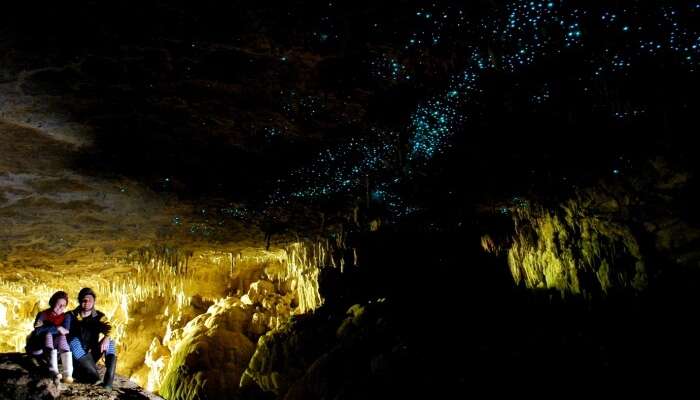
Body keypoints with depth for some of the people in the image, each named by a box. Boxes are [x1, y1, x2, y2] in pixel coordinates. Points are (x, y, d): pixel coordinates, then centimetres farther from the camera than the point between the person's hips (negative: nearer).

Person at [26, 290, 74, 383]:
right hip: (37, 347, -2)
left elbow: (65, 331, -17)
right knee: (48, 334, -29)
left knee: (61, 337, -28)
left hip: (54, 347, 2)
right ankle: (53, 370, -43)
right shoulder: (43, 314, -4)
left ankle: (68, 373, -43)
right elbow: (38, 331, -21)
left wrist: (46, 328, -23)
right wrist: (57, 328, -24)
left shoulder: (66, 317, 2)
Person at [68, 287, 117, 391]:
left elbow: (108, 328, -19)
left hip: (91, 355, 4)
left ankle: (108, 381, -34)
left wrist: (106, 338, -40)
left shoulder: (99, 316, 1)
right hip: (77, 356, -3)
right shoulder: (72, 316, 0)